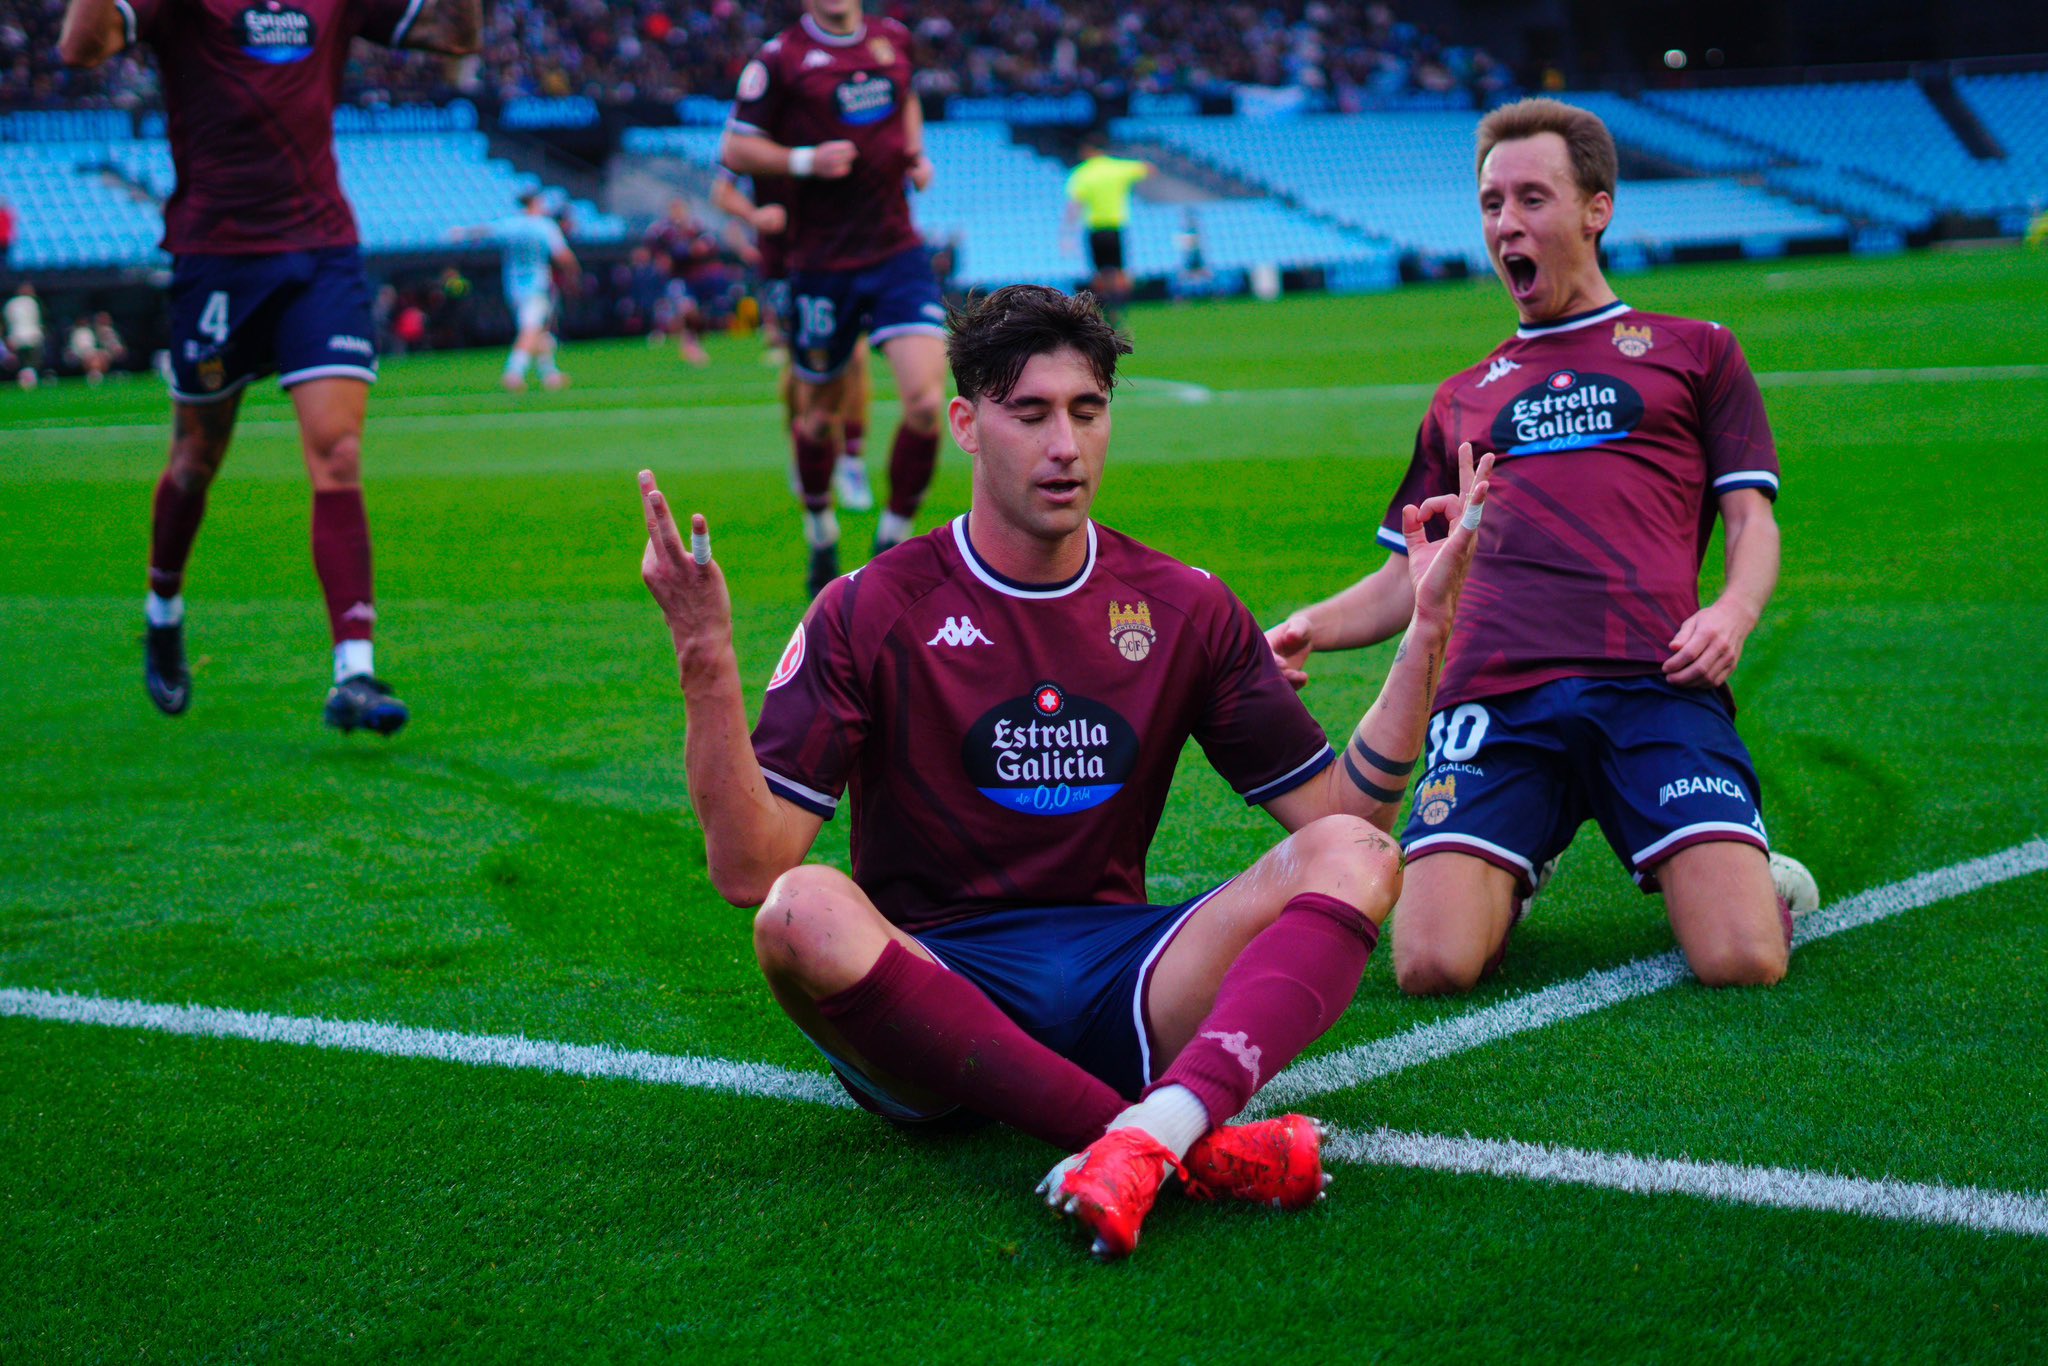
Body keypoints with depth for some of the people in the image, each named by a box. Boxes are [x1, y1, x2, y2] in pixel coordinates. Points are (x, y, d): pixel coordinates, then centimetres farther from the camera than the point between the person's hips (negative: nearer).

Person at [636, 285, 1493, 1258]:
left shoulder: (1181, 608, 12)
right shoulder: (871, 611, 1)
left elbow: (1340, 811, 12)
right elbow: (748, 867, -8)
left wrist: (1426, 630, 2)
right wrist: (706, 662, -20)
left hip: (1118, 981, 3)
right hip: (927, 990, -3)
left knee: (1353, 858, -20)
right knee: (806, 913, -36)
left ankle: (1146, 1135, -47)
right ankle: (1194, 1150, -43)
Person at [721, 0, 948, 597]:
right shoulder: (781, 57, -6)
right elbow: (736, 149, -4)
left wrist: (916, 154, 12)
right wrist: (805, 160, -18)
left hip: (898, 252, 3)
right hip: (821, 263, -3)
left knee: (926, 401, -14)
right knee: (818, 416, 9)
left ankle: (893, 543, 5)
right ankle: (821, 538, 37)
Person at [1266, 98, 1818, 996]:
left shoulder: (1693, 352, 22)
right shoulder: (1464, 398, 29)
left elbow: (1751, 519, 14)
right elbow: (1411, 575, 31)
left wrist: (1732, 610, -9)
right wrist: (1311, 628, 10)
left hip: (1654, 684, -2)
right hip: (1494, 697, 2)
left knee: (1743, 964, -21)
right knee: (1434, 966, -21)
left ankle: (1748, 870, 14)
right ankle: (1515, 871, 13)